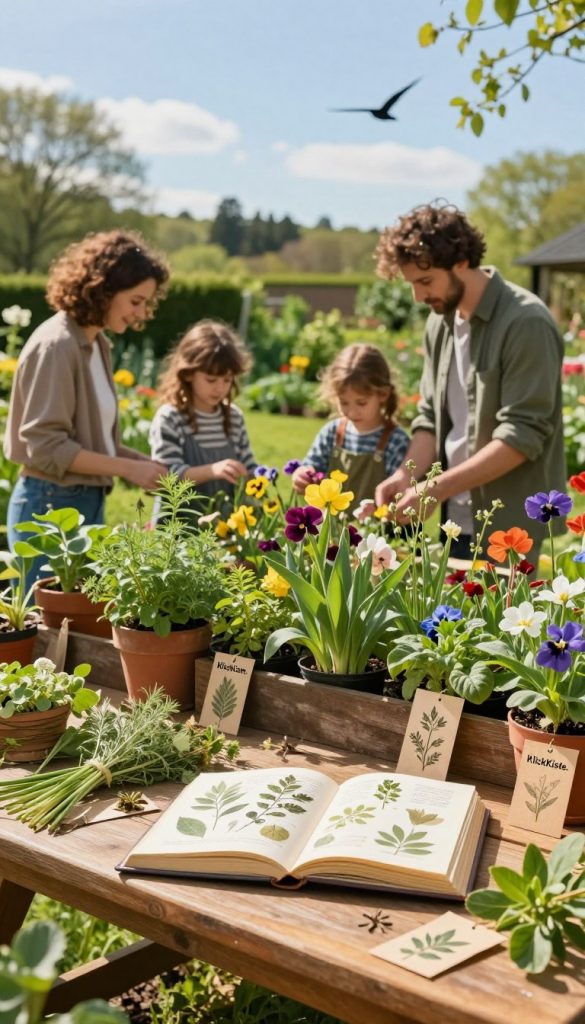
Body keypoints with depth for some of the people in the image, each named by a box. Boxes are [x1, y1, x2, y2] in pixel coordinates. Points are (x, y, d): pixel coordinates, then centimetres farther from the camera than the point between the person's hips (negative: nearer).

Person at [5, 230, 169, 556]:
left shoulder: (97, 344, 10)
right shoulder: (57, 345, -16)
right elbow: (46, 447, -19)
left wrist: (143, 462, 1)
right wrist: (129, 468, -17)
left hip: (88, 502, 9)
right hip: (51, 507, -9)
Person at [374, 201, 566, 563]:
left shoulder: (526, 323, -15)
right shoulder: (441, 322, 9)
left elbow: (522, 435, -19)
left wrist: (437, 488, -21)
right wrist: (406, 475, -6)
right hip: (456, 523, 7)